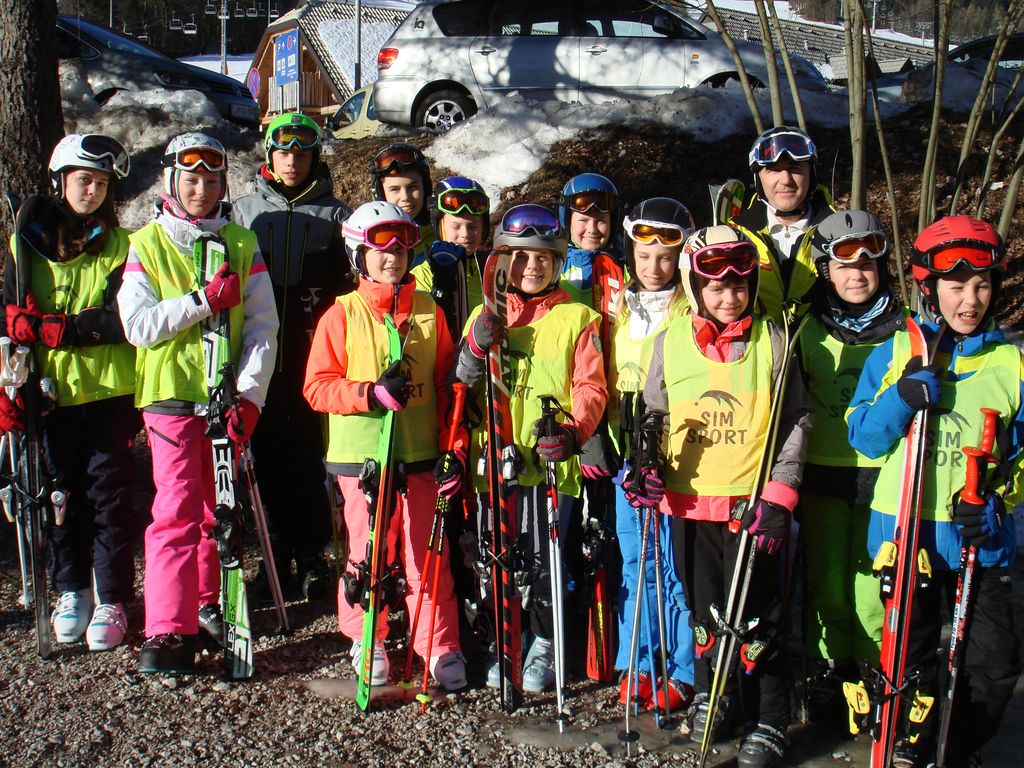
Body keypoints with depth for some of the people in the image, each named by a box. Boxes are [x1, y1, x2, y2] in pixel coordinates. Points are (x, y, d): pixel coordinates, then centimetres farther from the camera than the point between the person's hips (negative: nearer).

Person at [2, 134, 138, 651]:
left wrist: (49, 328, -17)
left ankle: (111, 601, 11)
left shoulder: (120, 246, 0)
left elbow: (120, 319, -11)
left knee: (110, 495, 1)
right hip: (51, 393, 2)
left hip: (109, 392, -2)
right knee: (63, 495, 11)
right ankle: (71, 591, 26)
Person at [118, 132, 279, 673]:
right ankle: (168, 632, -6)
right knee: (176, 511, -8)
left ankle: (210, 603, 31)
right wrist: (205, 299, -19)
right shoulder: (146, 245, 3)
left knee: (221, 508, 12)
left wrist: (249, 395, -10)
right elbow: (137, 325, -9)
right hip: (172, 396, -2)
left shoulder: (242, 244, 7)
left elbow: (263, 326, 1)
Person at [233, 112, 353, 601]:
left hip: (312, 347, -2)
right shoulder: (244, 211, 14)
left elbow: (350, 279, 7)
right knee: (268, 450, 4)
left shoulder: (334, 213, 8)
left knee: (310, 451, -1)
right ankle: (277, 554, 13)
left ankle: (312, 555, 9)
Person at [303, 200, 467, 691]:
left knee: (428, 556, 4)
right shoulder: (342, 313, 0)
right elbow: (317, 387, -4)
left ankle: (441, 647, 17)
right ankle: (366, 642, 24)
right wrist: (372, 393, -18)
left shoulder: (429, 312, 7)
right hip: (361, 453, -1)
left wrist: (454, 449, 1)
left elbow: (448, 387, 9)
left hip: (420, 454, 2)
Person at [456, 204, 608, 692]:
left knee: (544, 562, -1)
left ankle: (544, 645, 20)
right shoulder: (486, 317, 14)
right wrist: (474, 351, -10)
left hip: (551, 463, -3)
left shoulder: (577, 318, 5)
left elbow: (590, 387, -3)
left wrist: (574, 430, -22)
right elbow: (461, 389, 10)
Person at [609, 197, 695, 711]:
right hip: (628, 456, 5)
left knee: (676, 566, -2)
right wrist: (610, 440, 9)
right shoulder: (621, 312, 13)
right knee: (634, 564, 10)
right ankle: (637, 665, 21)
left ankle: (682, 672, 10)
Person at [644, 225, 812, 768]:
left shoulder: (772, 341, -3)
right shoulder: (671, 341, 3)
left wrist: (777, 497, -9)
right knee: (702, 606, 15)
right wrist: (648, 467, -4)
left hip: (752, 502, -2)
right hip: (689, 500, 3)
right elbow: (651, 414, 13)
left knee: (757, 616, 1)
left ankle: (769, 723, 16)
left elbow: (796, 421, -1)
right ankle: (707, 695, 36)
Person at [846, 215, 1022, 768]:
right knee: (912, 659, 9)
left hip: (979, 537, 1)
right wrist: (903, 397, -20)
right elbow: (862, 437, -3)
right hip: (906, 530, -1)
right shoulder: (894, 354, 1)